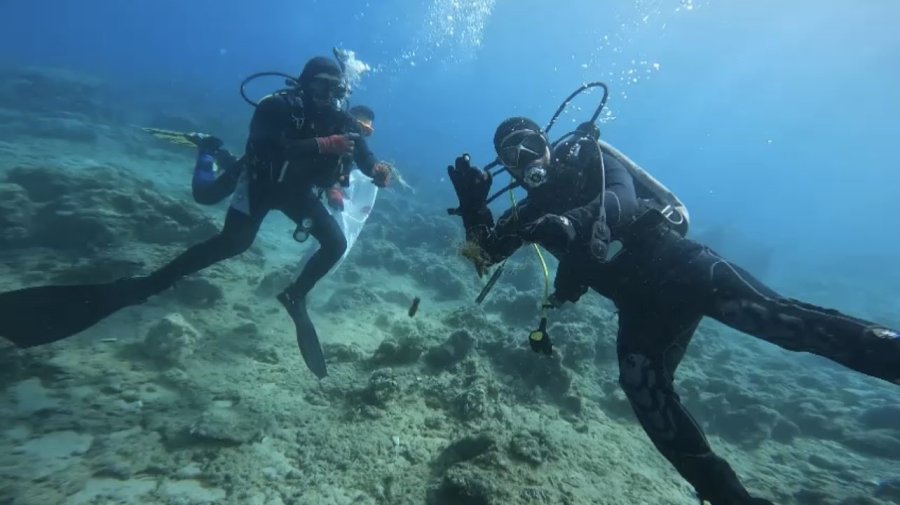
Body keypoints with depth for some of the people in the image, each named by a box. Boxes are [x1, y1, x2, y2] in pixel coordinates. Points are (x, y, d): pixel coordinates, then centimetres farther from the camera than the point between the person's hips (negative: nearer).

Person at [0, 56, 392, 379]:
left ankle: (295, 297, 11)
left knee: (336, 245, -8)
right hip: (260, 182, -5)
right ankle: (136, 289, -14)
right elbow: (268, 148, -39)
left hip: (298, 190, 5)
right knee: (233, 242, -25)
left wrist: (377, 172, -32)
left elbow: (362, 154, -8)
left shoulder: (341, 121, -7)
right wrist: (321, 145, -48)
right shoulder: (278, 107, -22)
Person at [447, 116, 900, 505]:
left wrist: (572, 221, -39)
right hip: (640, 304, 4)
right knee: (643, 389, -11)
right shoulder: (531, 210, 16)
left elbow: (623, 199, -17)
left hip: (673, 263, -4)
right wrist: (472, 203, -9)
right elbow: (485, 254, 7)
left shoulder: (586, 156, 4)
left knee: (769, 315, -27)